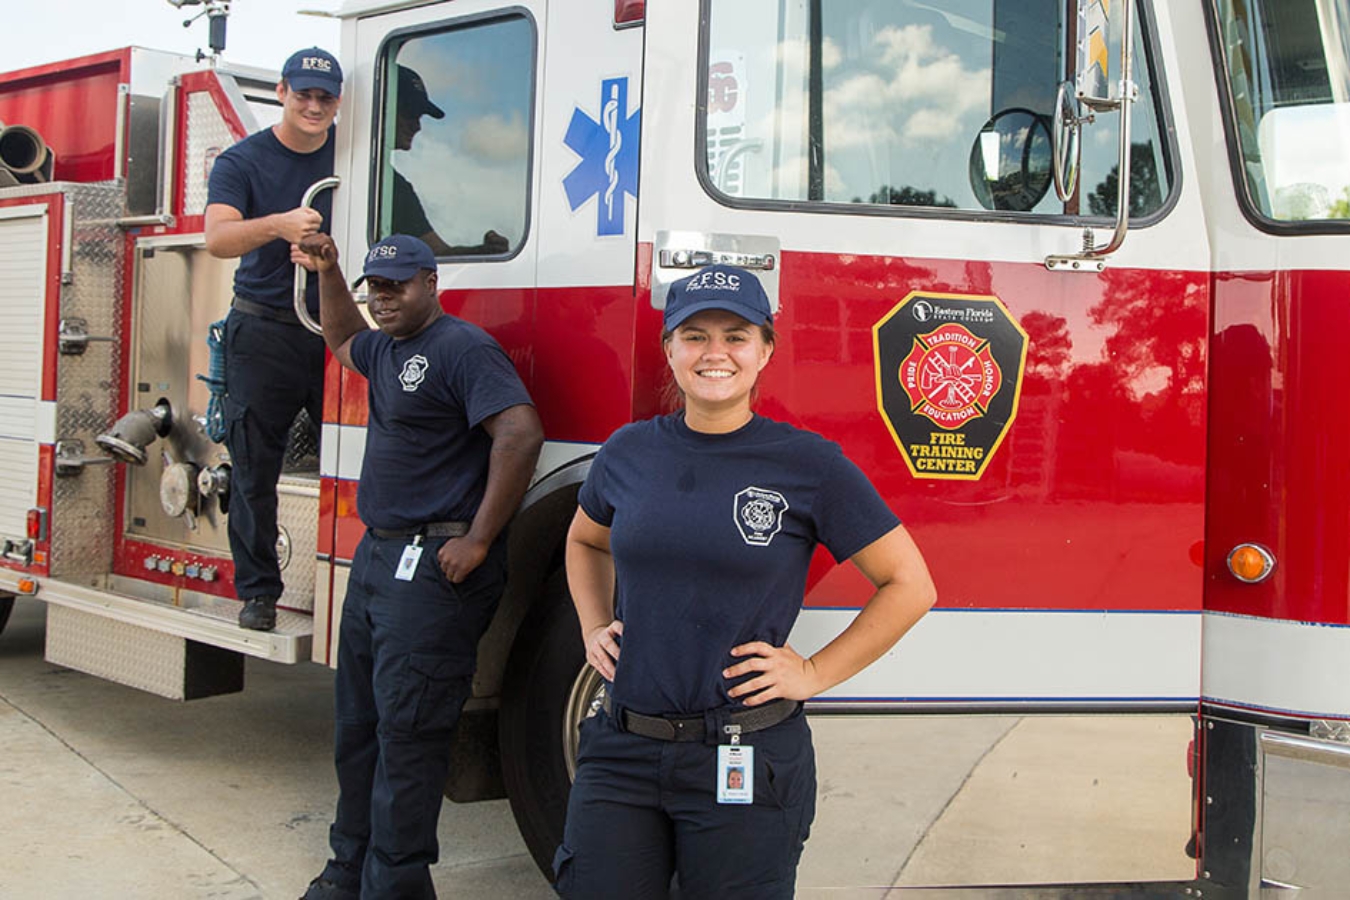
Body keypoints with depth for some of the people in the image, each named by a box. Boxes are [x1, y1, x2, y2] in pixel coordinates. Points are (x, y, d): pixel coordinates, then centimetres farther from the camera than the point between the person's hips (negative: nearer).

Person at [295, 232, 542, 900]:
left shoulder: (461, 348, -13)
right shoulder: (386, 351, 17)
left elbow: (519, 433, -24)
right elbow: (342, 342, 41)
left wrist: (478, 542, -22)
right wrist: (327, 272, 26)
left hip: (433, 569, -10)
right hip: (378, 555, 10)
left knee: (406, 733, -7)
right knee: (358, 725, 17)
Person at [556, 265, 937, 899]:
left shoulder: (808, 464, -7)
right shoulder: (629, 452, 3)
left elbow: (909, 584, -2)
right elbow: (585, 542, 24)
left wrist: (814, 673, -7)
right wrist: (595, 629, 10)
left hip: (745, 760, -3)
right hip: (623, 750, 3)